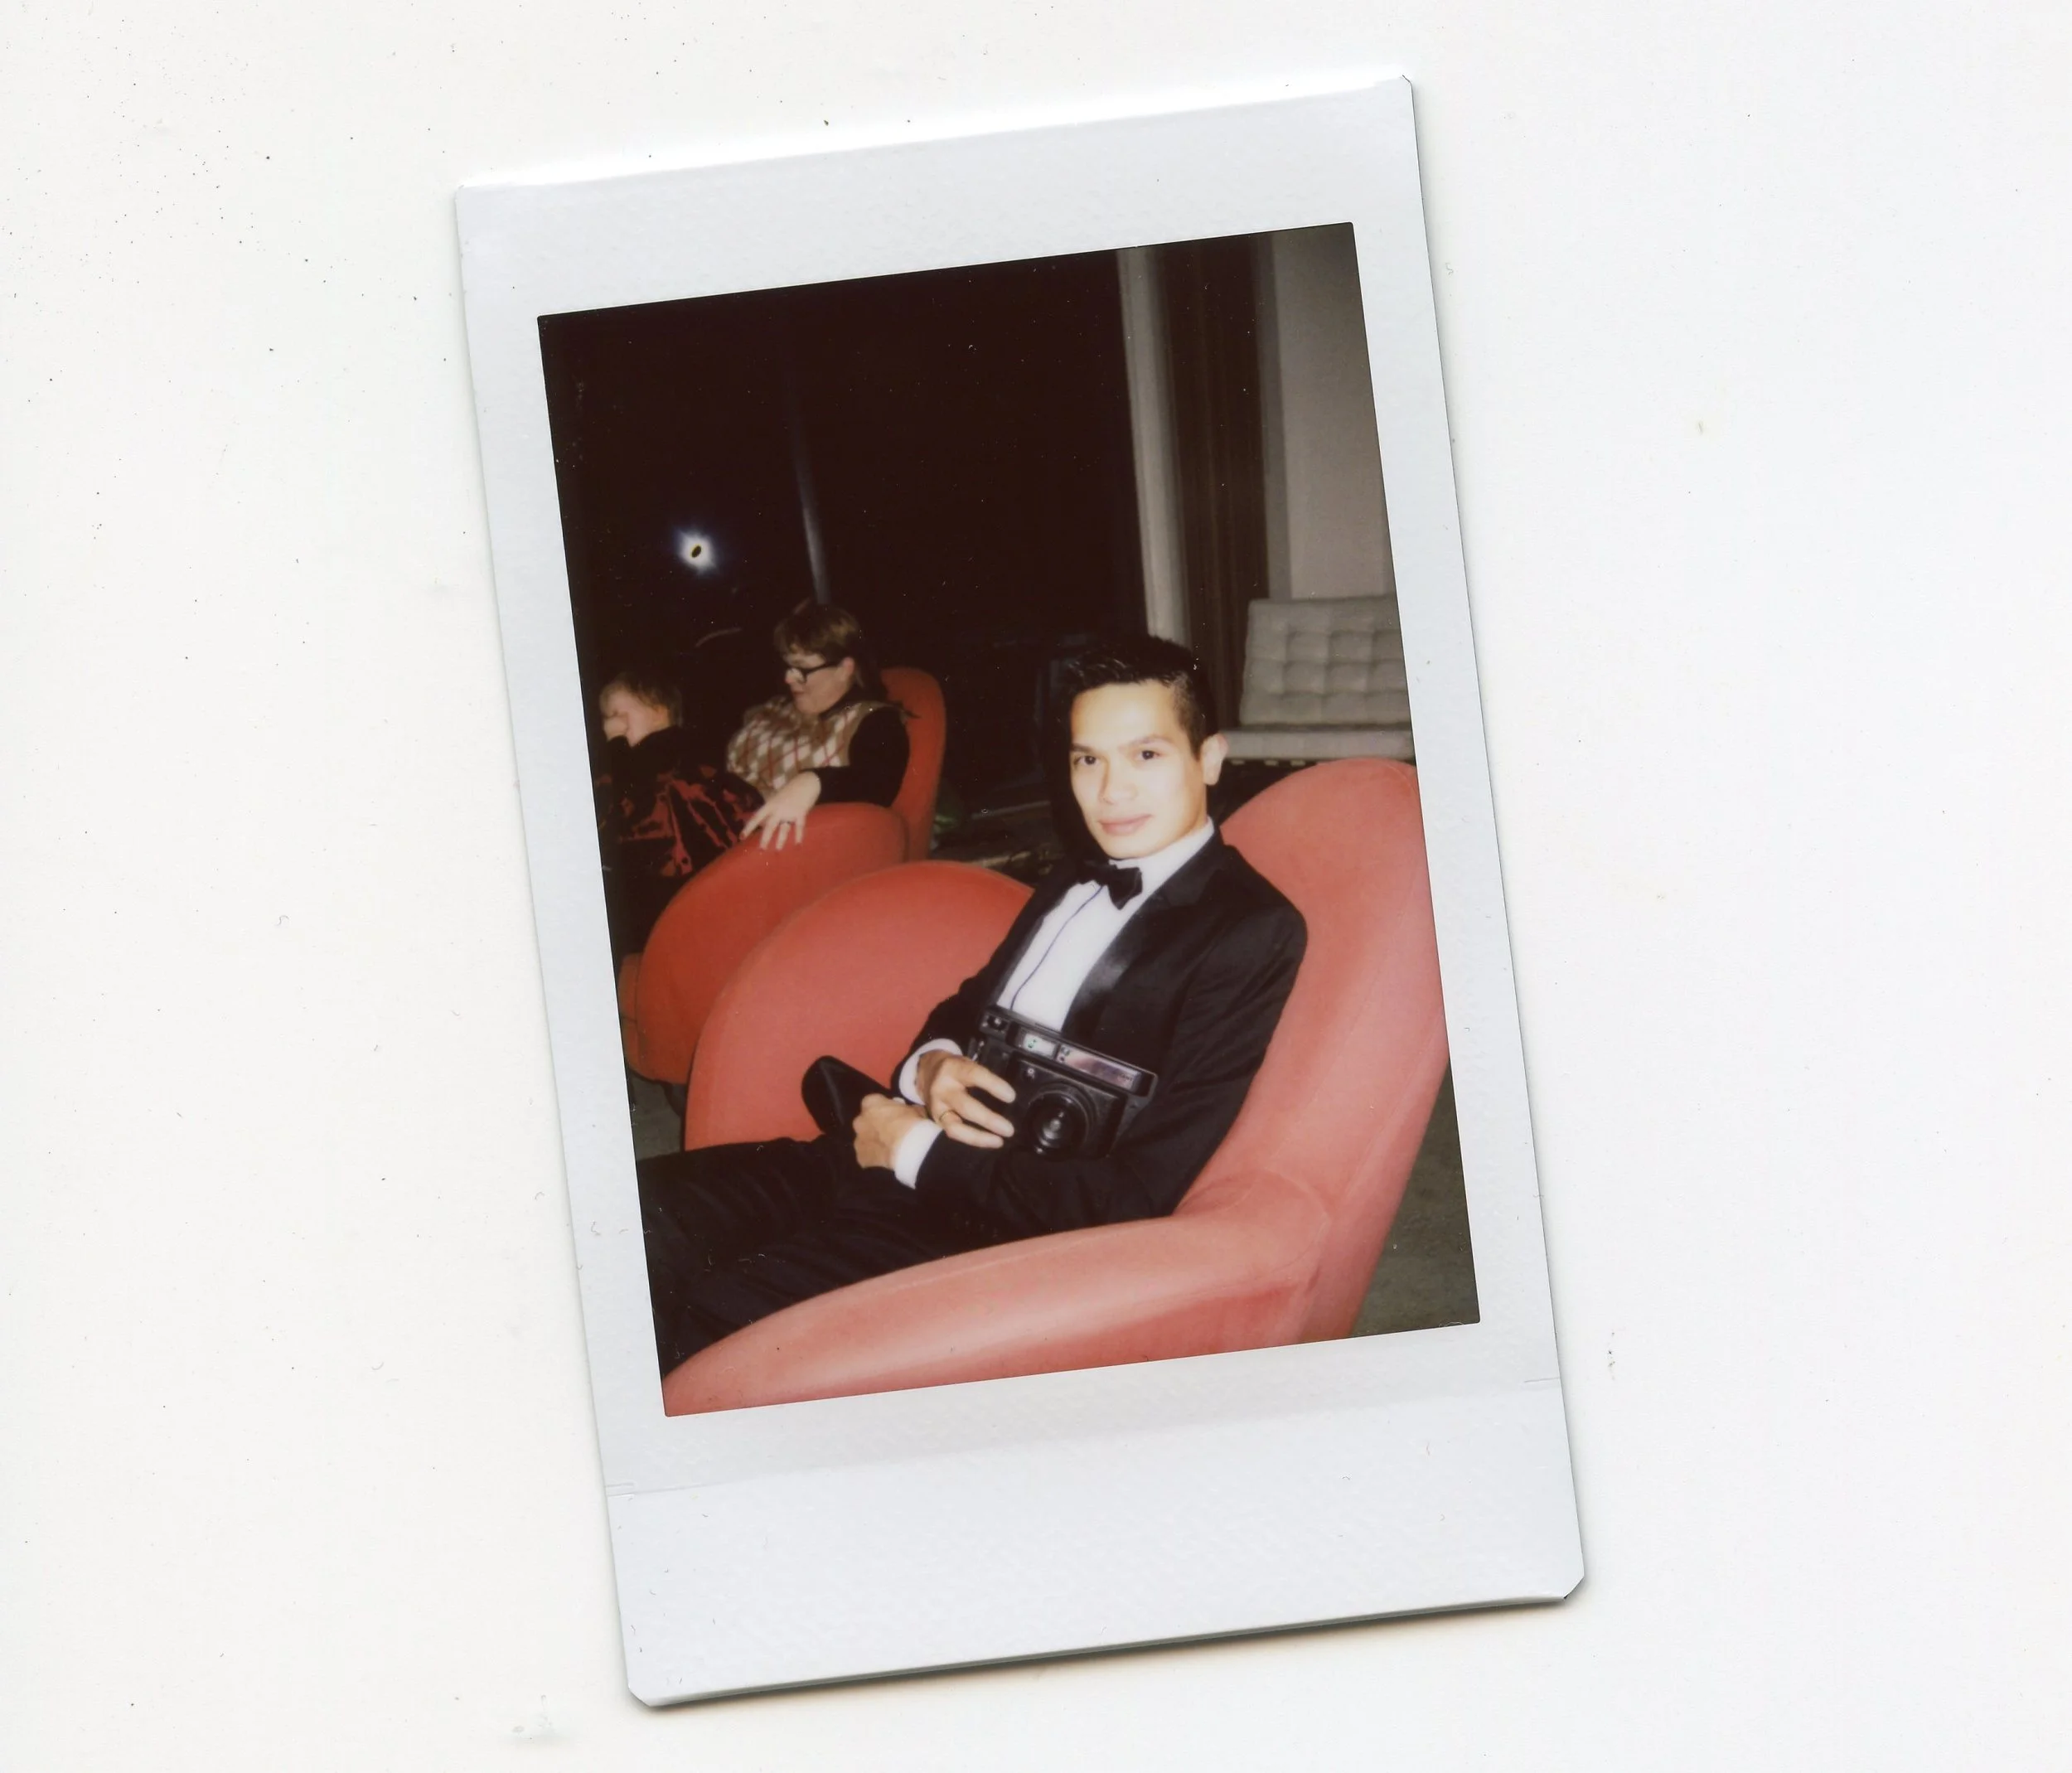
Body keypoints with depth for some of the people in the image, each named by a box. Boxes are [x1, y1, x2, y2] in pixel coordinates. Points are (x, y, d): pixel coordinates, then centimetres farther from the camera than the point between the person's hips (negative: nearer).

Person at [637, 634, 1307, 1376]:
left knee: (705, 1327, -25)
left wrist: (918, 1150, -12)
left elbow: (1139, 1197, -19)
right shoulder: (1072, 884, 17)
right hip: (887, 1153, 9)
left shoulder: (1251, 932, -12)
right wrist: (932, 1067, -1)